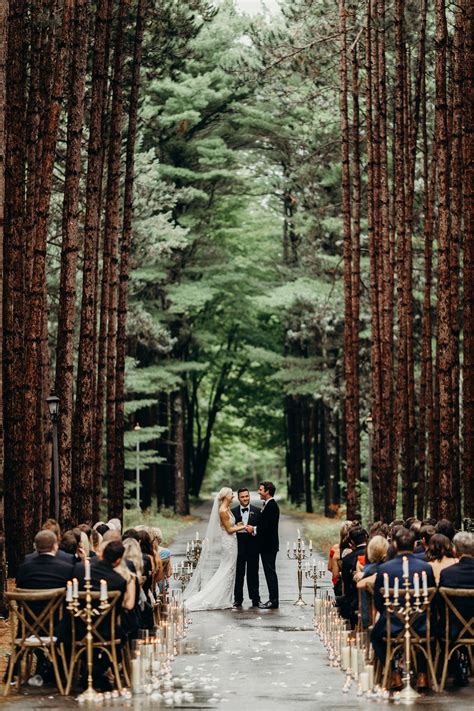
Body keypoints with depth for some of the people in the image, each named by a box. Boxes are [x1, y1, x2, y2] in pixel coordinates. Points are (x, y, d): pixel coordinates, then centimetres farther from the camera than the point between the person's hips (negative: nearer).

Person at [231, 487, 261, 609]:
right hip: (238, 545, 0)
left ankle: (255, 599, 11)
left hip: (252, 545, 0)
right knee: (238, 573, 2)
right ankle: (238, 599, 8)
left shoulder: (257, 511, 6)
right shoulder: (233, 511, 7)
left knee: (253, 573, 4)